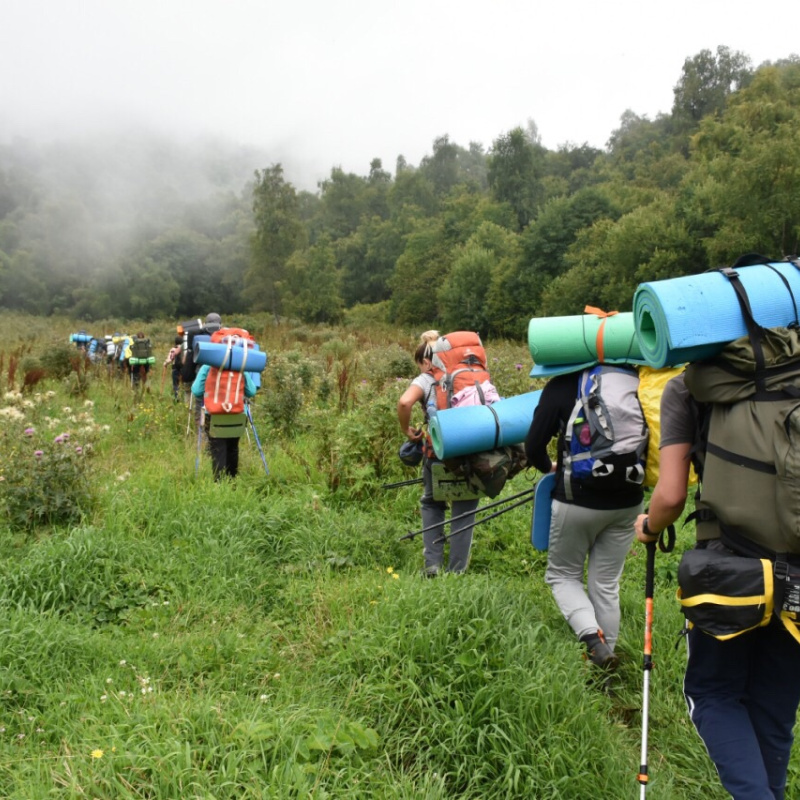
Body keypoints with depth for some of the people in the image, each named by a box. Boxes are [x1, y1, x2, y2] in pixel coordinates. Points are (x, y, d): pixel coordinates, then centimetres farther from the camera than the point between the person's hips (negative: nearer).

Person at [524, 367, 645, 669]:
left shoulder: (561, 386, -9)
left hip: (578, 499, -3)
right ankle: (606, 655, 22)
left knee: (562, 574, 16)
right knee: (606, 584, 15)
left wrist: (550, 467, 13)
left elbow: (534, 446, -8)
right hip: (627, 500, 4)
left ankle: (591, 636, -6)